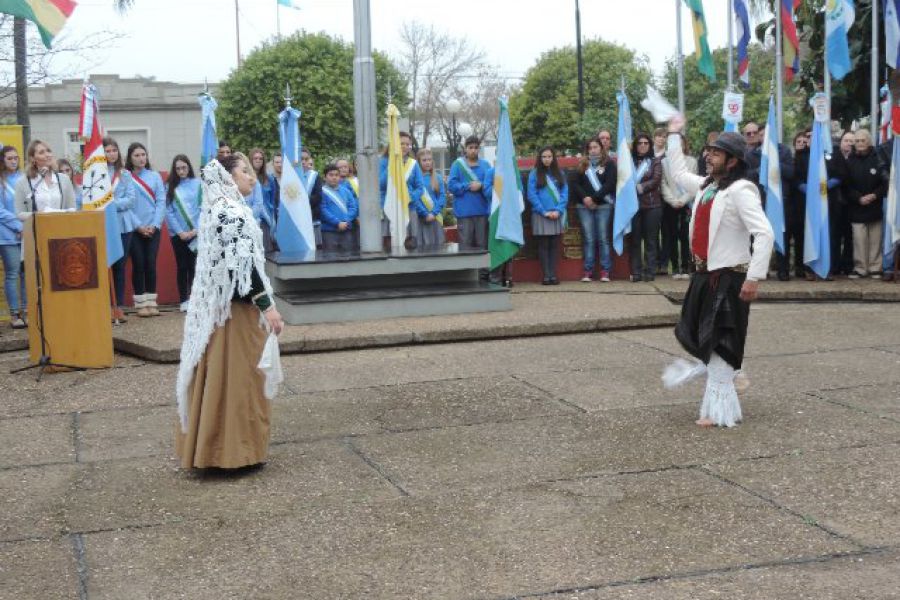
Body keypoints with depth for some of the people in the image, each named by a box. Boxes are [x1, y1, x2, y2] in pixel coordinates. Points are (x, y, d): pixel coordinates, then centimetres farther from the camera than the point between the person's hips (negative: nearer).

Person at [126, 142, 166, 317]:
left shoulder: (155, 176, 6)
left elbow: (161, 201, 1)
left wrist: (154, 225, -9)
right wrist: (139, 226, -11)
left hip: (153, 228, 1)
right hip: (134, 229, -1)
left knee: (151, 264, 0)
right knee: (138, 264, -1)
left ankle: (151, 302, 6)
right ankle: (140, 304, 5)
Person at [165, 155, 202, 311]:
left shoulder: (198, 184, -1)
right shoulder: (170, 186, 2)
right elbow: (169, 212, -1)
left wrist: (196, 229, -11)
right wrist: (180, 232, -8)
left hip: (196, 232, -1)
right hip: (178, 233, 1)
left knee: (194, 266, 1)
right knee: (182, 266, 5)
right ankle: (183, 300, 11)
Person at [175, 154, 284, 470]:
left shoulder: (215, 209, 13)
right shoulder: (233, 212, -17)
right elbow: (242, 265, -23)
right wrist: (267, 304, -21)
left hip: (215, 304, 9)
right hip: (235, 305, -9)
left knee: (218, 375, 13)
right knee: (237, 375, -1)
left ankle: (209, 444, 21)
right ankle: (236, 449, 6)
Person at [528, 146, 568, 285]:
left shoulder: (559, 174, 9)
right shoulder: (534, 174, 1)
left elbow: (565, 193, 4)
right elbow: (531, 195, -4)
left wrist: (558, 210, -10)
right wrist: (544, 211, -11)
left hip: (557, 215, 2)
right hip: (541, 215, -2)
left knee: (554, 245, 3)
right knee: (543, 245, -1)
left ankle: (553, 275, 5)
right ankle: (546, 276, 0)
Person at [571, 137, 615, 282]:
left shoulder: (609, 164, 5)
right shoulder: (583, 165, 15)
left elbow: (610, 184, -6)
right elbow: (575, 183, 6)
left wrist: (594, 198, -13)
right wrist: (584, 197, -11)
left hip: (603, 206, -2)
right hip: (584, 206, 3)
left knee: (603, 238, -3)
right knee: (588, 239, 0)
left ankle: (605, 270, 0)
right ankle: (588, 270, 2)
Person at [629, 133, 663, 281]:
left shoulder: (655, 162, 9)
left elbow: (656, 180, -4)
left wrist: (640, 187, -12)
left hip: (651, 204, -1)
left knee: (650, 239, 1)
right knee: (635, 239, 1)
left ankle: (650, 271, 3)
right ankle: (636, 272, 4)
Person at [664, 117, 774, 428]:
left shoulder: (740, 191, -16)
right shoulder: (706, 185, 10)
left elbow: (764, 233, -23)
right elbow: (679, 174, 32)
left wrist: (754, 278, -26)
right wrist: (674, 136, 32)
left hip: (730, 277, -8)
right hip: (705, 274, 8)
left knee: (720, 343, -3)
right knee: (697, 337, 15)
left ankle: (720, 409, 6)